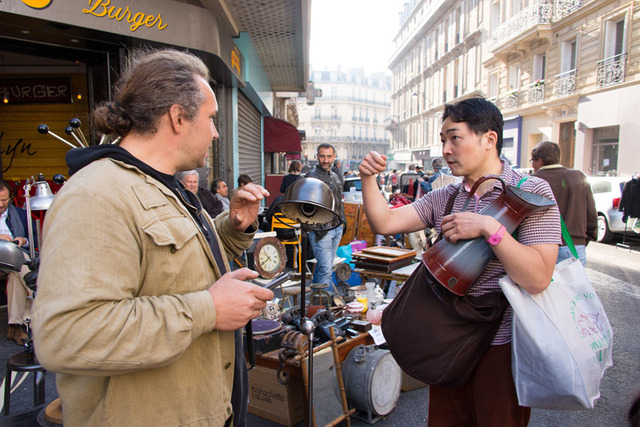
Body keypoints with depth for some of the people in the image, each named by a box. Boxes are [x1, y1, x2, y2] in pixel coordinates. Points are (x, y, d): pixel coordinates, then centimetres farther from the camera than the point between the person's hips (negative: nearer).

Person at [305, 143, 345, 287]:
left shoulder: (335, 177, 16)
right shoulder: (312, 177, -10)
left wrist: (342, 222, 18)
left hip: (337, 228, 8)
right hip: (322, 229, -8)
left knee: (323, 265, 16)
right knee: (326, 269, -9)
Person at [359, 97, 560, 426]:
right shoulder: (443, 198, 4)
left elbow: (537, 279, -21)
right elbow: (385, 223, -3)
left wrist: (489, 228, -28)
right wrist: (368, 179, -15)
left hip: (503, 346, -4)